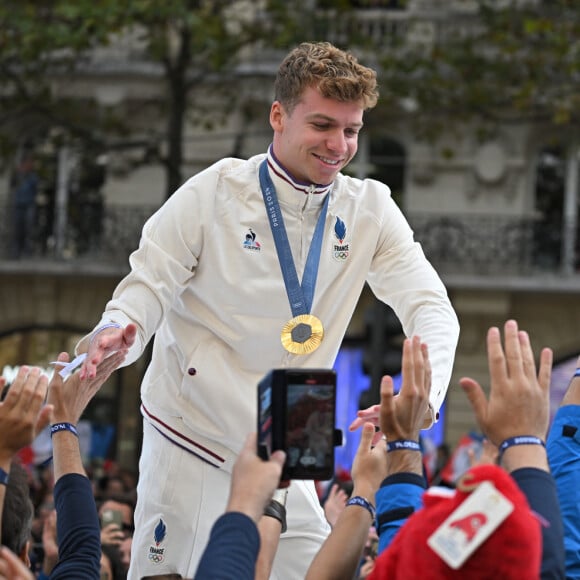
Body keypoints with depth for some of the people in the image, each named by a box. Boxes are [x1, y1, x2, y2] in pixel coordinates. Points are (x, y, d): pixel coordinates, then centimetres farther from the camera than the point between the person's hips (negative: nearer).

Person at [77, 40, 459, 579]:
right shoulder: (213, 194, -7)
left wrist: (424, 396, -27)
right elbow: (148, 286, -6)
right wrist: (118, 330, -32)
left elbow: (430, 307, -6)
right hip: (190, 452, -3)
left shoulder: (369, 208, 1)